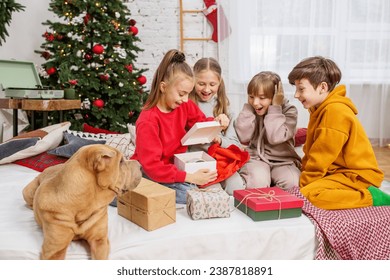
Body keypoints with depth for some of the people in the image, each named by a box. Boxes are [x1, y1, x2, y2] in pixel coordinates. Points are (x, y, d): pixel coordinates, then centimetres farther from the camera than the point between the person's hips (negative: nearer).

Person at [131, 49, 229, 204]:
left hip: (175, 166, 7)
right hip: (150, 174, -7)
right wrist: (190, 177, -33)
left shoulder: (184, 105, -3)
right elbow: (151, 166, -27)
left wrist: (216, 121, -8)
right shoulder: (148, 121, -23)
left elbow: (199, 122, 16)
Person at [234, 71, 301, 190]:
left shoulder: (289, 111, -5)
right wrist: (249, 106, -8)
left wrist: (275, 108, -17)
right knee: (258, 182, -32)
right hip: (256, 158, 0)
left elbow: (275, 138, -19)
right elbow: (244, 137, -10)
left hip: (283, 160, 0)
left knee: (292, 182, -30)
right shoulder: (250, 110, 5)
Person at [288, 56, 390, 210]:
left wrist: (303, 184, -10)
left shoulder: (335, 111, -20)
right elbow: (311, 152, 14)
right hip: (338, 171, 11)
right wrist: (303, 177, 5)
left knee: (309, 194, -30)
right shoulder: (321, 109, 14)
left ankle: (372, 197, -16)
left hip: (356, 175, -11)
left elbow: (321, 157, -19)